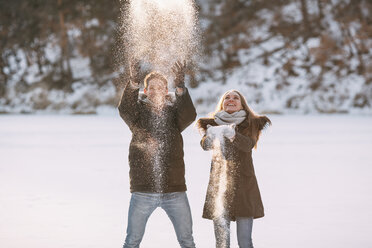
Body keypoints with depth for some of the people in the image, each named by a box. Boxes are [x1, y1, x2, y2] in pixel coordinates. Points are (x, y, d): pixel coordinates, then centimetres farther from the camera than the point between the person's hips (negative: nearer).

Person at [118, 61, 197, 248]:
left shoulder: (174, 113, 6)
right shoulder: (139, 111, 4)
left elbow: (189, 115, -15)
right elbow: (125, 110, -17)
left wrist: (180, 87, -31)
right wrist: (133, 82, -34)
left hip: (175, 191, 1)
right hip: (143, 191, -1)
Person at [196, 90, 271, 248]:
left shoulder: (252, 124, 7)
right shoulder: (211, 124, 10)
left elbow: (248, 145, -13)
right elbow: (205, 145, -9)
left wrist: (232, 134, -33)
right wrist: (211, 136, -33)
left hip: (244, 186, -1)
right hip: (219, 185, 1)